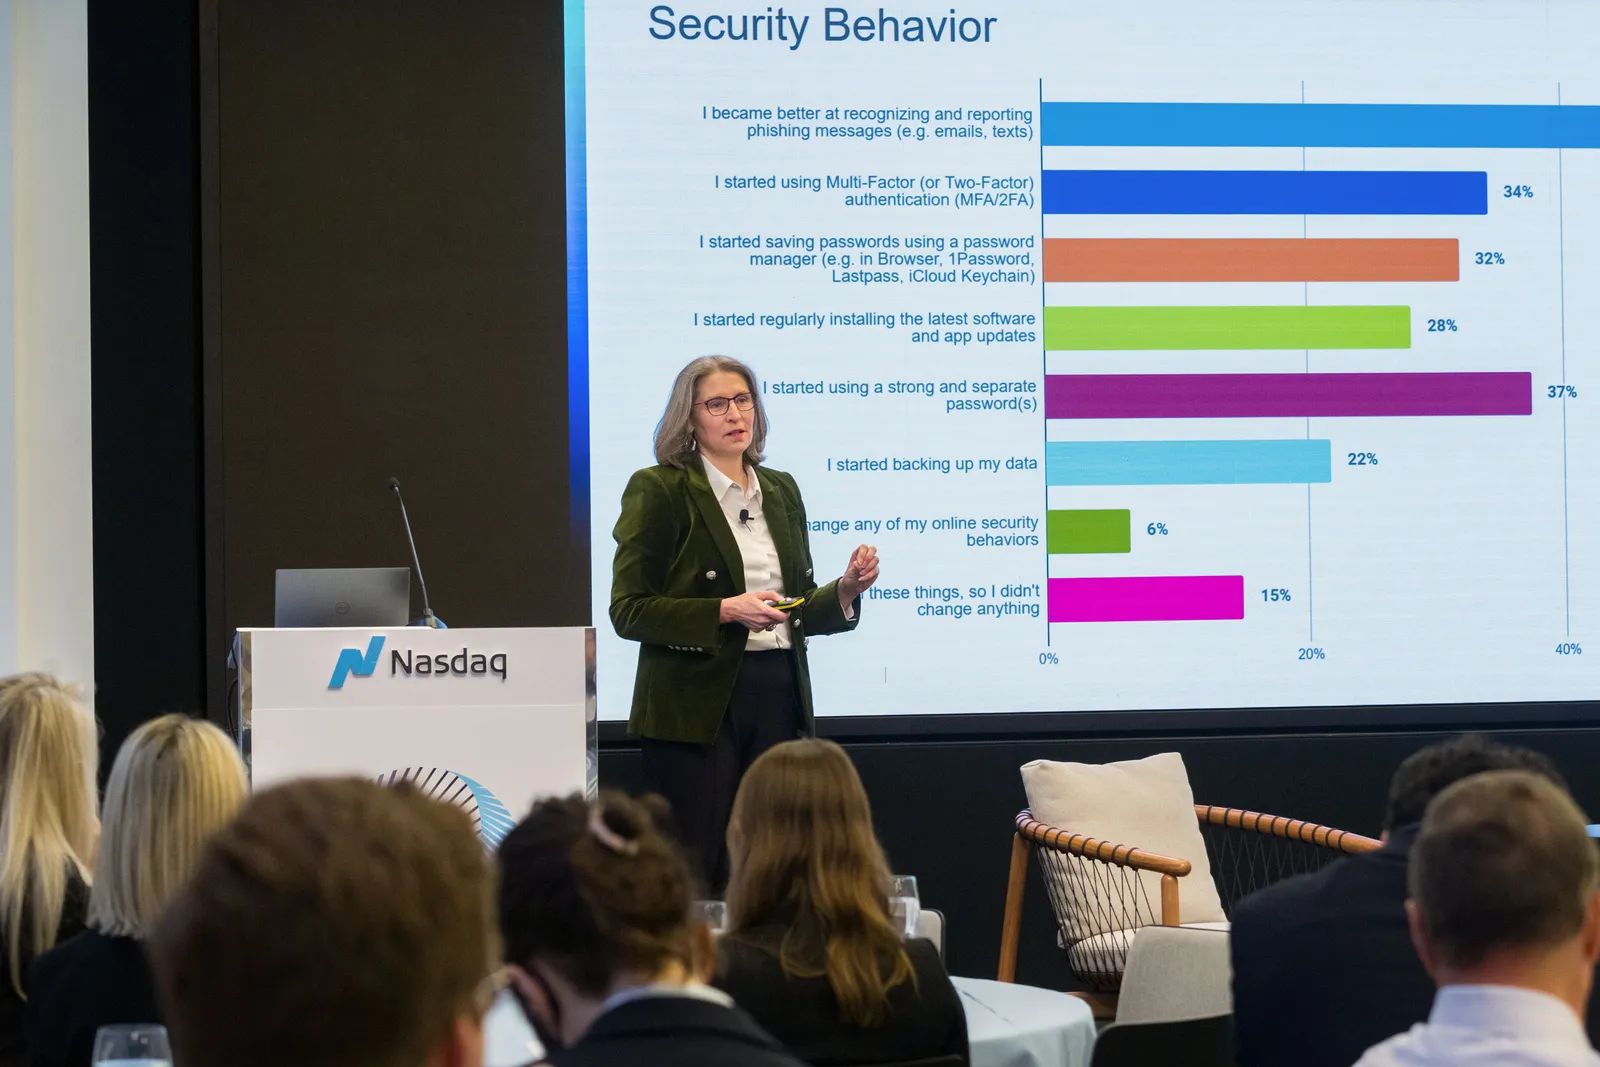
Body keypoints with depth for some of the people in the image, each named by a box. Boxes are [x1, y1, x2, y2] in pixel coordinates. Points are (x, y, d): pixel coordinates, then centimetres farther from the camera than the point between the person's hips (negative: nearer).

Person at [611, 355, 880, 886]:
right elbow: (629, 611, -9)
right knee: (690, 877, -5)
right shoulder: (658, 490, -3)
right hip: (695, 704, -5)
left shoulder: (781, 490, 16)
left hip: (778, 699, 5)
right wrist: (725, 612, -20)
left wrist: (846, 590, 0)